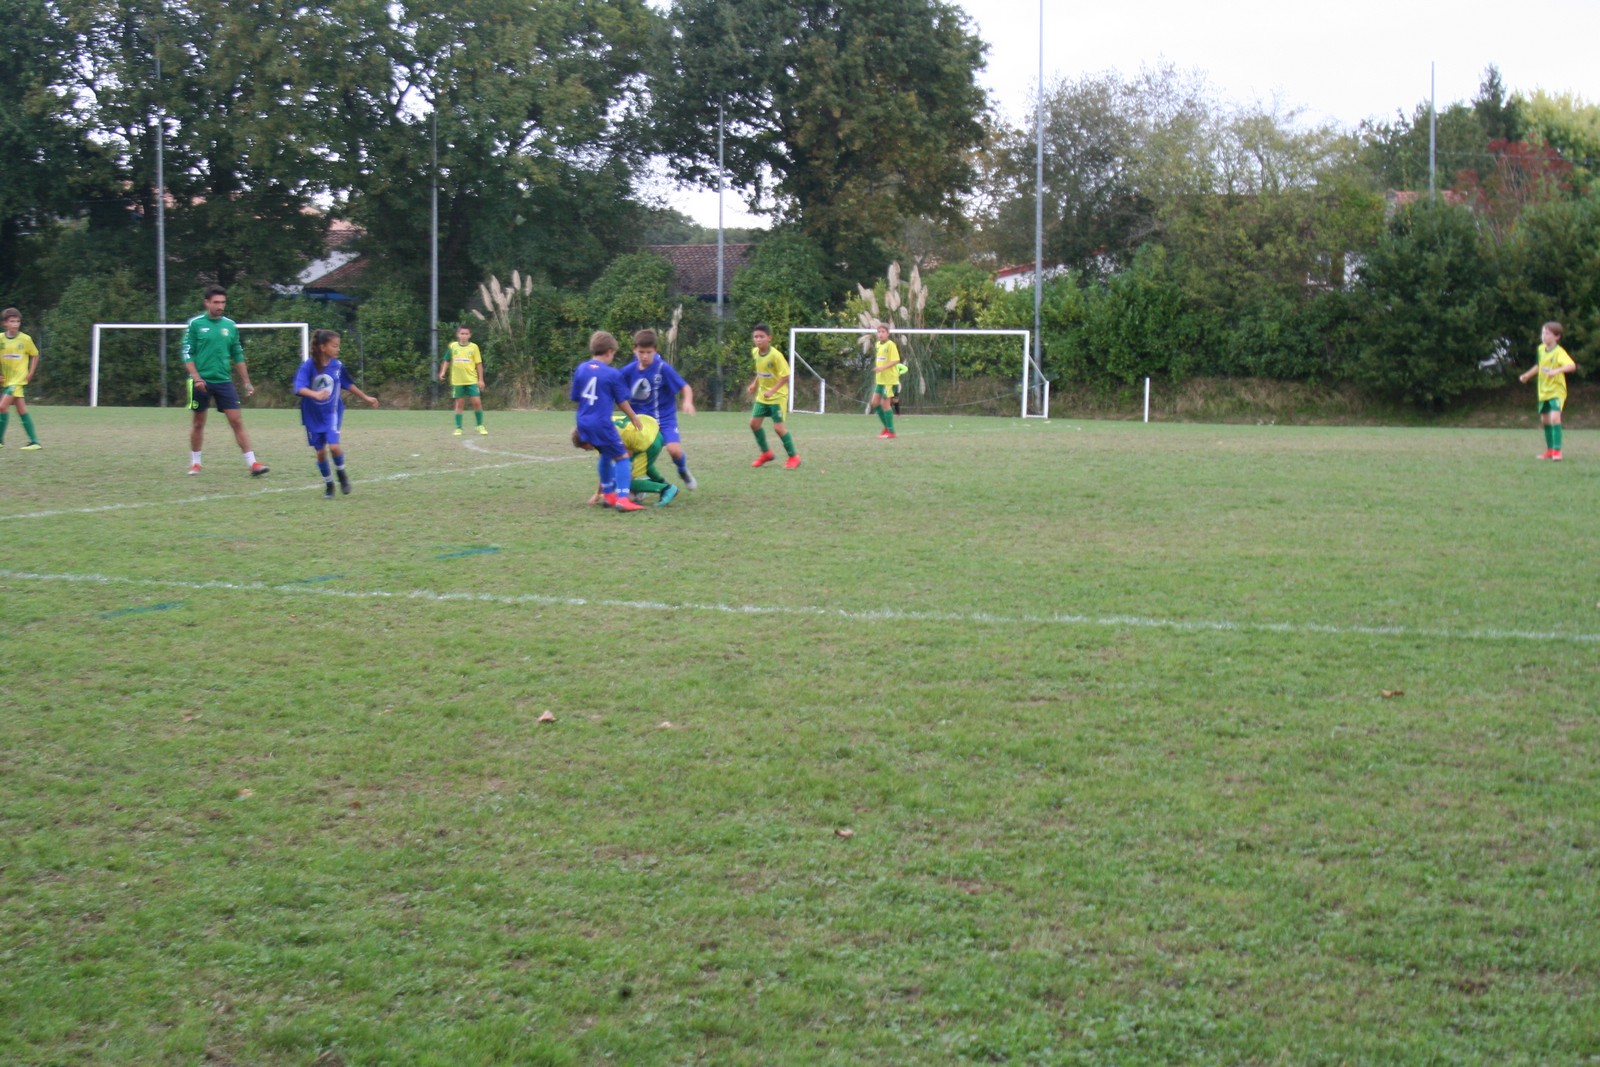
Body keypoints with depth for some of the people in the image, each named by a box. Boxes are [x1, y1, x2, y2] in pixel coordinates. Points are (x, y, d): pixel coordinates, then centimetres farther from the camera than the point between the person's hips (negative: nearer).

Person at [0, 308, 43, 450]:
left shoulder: (25, 339, -6)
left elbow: (35, 355, 6)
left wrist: (30, 373, 0)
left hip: (18, 379, -4)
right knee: (21, 410, 4)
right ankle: (34, 441, 8)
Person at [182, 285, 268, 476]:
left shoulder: (230, 325, 8)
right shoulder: (195, 324, -2)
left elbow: (238, 356, 14)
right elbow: (187, 354, -4)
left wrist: (246, 382, 11)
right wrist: (196, 378, -15)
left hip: (224, 381, 2)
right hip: (201, 382, -2)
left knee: (237, 421, -5)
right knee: (198, 422, 8)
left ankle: (252, 463, -9)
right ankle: (195, 462, 23)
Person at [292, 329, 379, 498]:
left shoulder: (337, 366, -5)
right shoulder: (308, 366, -16)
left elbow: (348, 385, 13)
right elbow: (299, 388, -29)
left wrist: (366, 398, 21)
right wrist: (315, 394, -49)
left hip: (332, 413, 1)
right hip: (313, 415, -1)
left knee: (334, 445, -18)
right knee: (320, 452, 6)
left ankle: (341, 472, 11)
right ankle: (328, 484, 26)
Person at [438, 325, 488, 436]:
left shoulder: (473, 347, -1)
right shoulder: (452, 346, 3)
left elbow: (479, 364, 2)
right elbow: (447, 361, 14)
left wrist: (480, 379, 0)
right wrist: (443, 372, 1)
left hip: (472, 380, -1)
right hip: (457, 381, 1)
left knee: (477, 402, -7)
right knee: (459, 404, 5)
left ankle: (480, 426, 8)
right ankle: (458, 428, 12)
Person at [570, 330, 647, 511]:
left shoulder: (581, 369, 5)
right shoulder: (613, 374, -10)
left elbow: (575, 397, 10)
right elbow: (622, 402, -2)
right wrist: (635, 419, 14)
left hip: (584, 422, 7)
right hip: (602, 423, -7)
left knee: (606, 454, 26)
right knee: (621, 456, 1)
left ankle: (608, 494, 35)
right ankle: (622, 498, -11)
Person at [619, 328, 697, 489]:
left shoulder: (663, 368, -15)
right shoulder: (629, 371, -5)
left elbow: (685, 387, -12)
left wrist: (688, 401, -31)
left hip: (665, 417, -3)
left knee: (674, 449, -21)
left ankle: (683, 471, 15)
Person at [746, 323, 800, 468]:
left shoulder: (775, 355, -22)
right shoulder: (755, 352, -1)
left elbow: (785, 376, -20)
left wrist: (772, 391, -27)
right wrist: (755, 384, 6)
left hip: (777, 395, -7)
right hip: (762, 395, 7)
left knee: (778, 426, -11)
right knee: (754, 423, 4)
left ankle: (794, 457, 4)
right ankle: (766, 453, 22)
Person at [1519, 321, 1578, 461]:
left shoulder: (1559, 352, -19)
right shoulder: (1541, 349, 4)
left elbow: (1572, 365, -36)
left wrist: (1557, 370, -49)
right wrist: (1527, 375, 30)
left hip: (1556, 390, -8)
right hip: (1543, 390, 8)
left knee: (1555, 417, -22)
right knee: (1545, 419, 14)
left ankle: (1557, 450, -18)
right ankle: (1549, 450, 27)